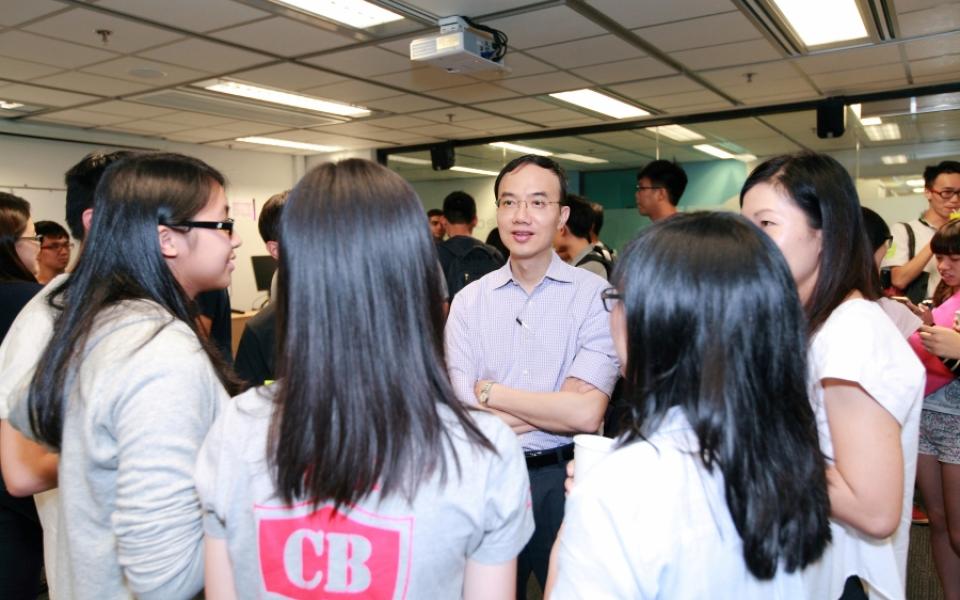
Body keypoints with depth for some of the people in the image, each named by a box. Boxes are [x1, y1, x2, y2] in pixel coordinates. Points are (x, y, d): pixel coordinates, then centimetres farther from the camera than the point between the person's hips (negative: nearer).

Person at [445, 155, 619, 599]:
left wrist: (489, 391, -12)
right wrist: (557, 407, -15)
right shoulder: (468, 301, -3)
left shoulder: (594, 294, -10)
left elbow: (587, 414, -19)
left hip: (563, 479, -2)